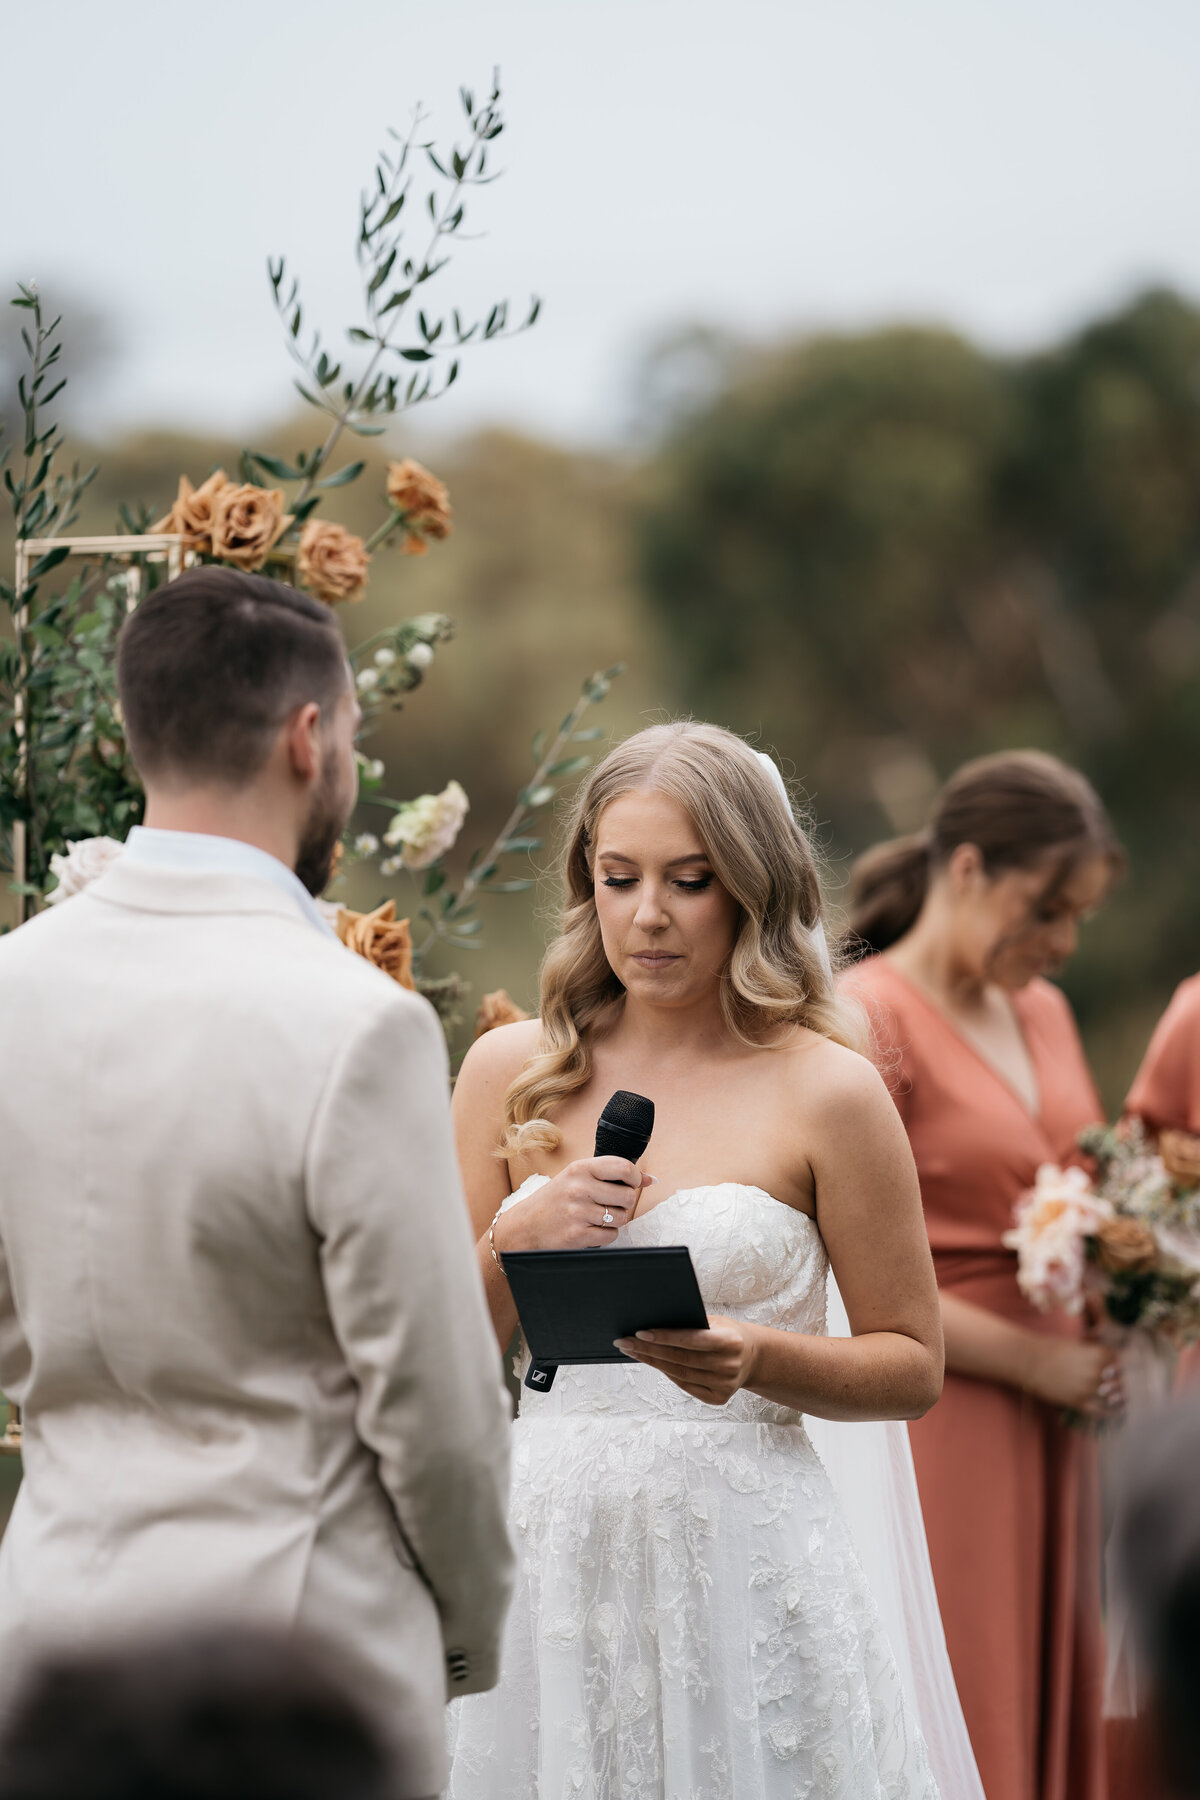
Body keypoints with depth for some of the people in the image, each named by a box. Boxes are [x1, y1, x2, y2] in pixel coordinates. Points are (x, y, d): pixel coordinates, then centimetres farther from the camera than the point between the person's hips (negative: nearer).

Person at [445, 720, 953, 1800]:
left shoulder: (826, 1093, -3)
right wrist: (514, 1243, -8)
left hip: (740, 1560, -3)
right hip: (549, 1548, 3)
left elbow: (913, 1367, 2)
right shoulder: (512, 1072, 7)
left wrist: (758, 1358, -16)